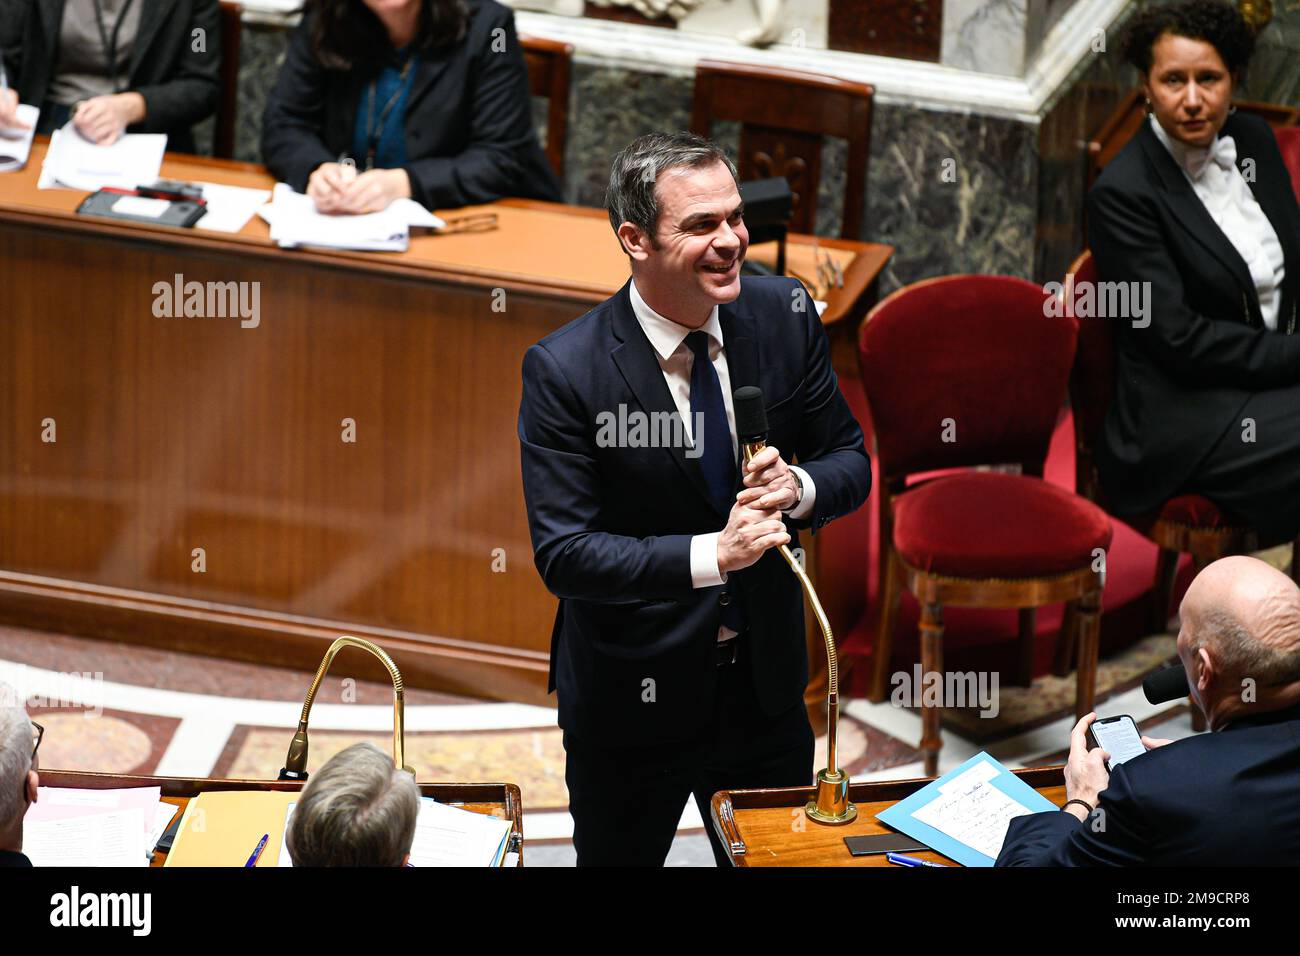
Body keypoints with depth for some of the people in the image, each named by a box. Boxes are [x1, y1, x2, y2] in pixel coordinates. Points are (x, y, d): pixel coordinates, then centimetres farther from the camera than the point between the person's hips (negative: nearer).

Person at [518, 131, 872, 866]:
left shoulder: (785, 317, -7)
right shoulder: (565, 371, -20)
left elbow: (851, 461, 2)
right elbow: (562, 554, -22)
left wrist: (798, 488, -21)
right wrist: (711, 553, -33)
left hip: (765, 681, 4)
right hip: (630, 696, -4)